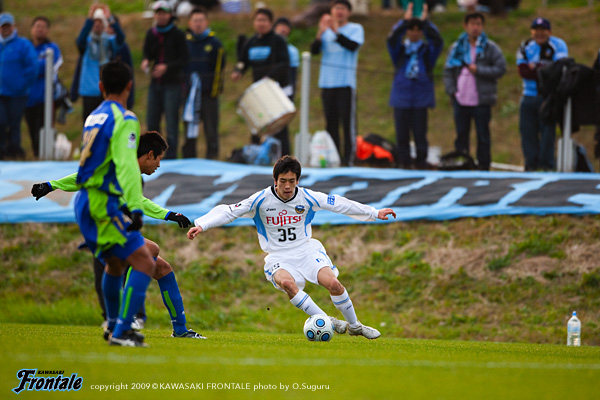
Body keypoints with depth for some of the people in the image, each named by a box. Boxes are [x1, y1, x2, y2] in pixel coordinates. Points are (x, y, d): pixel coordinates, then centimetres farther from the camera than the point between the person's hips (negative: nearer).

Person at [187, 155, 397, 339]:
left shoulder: (307, 197, -4)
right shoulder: (261, 200, -10)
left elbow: (339, 204, 5)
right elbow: (228, 212, -11)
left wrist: (375, 213, 9)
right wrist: (201, 225, -25)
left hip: (306, 250, 2)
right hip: (278, 258, -2)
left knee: (333, 283, -22)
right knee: (286, 282, -36)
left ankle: (354, 325, 2)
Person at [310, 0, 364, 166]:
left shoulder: (355, 29, 2)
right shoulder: (326, 30, 12)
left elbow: (353, 46, -17)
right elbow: (314, 50, 0)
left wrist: (336, 32, -25)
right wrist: (321, 32, -15)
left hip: (346, 83, -4)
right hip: (327, 83, 4)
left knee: (348, 122, -8)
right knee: (331, 123, 7)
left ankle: (348, 159, -8)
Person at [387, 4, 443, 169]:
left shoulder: (427, 51, 9)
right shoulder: (399, 50, 9)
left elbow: (437, 41, -9)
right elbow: (392, 39, -10)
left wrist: (426, 21, -14)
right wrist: (405, 21, -18)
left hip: (421, 98, -1)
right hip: (402, 98, 1)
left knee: (420, 135, -1)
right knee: (402, 135, 1)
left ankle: (421, 163, 5)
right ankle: (403, 164, 7)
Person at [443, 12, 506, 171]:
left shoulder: (490, 48, 1)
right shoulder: (457, 47, 11)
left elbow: (500, 69, -5)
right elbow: (448, 71, 13)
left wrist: (479, 70, -12)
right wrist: (451, 90, 0)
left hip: (481, 101, -3)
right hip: (461, 99, 3)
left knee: (483, 135, 2)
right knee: (461, 134, 8)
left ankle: (483, 166, 7)